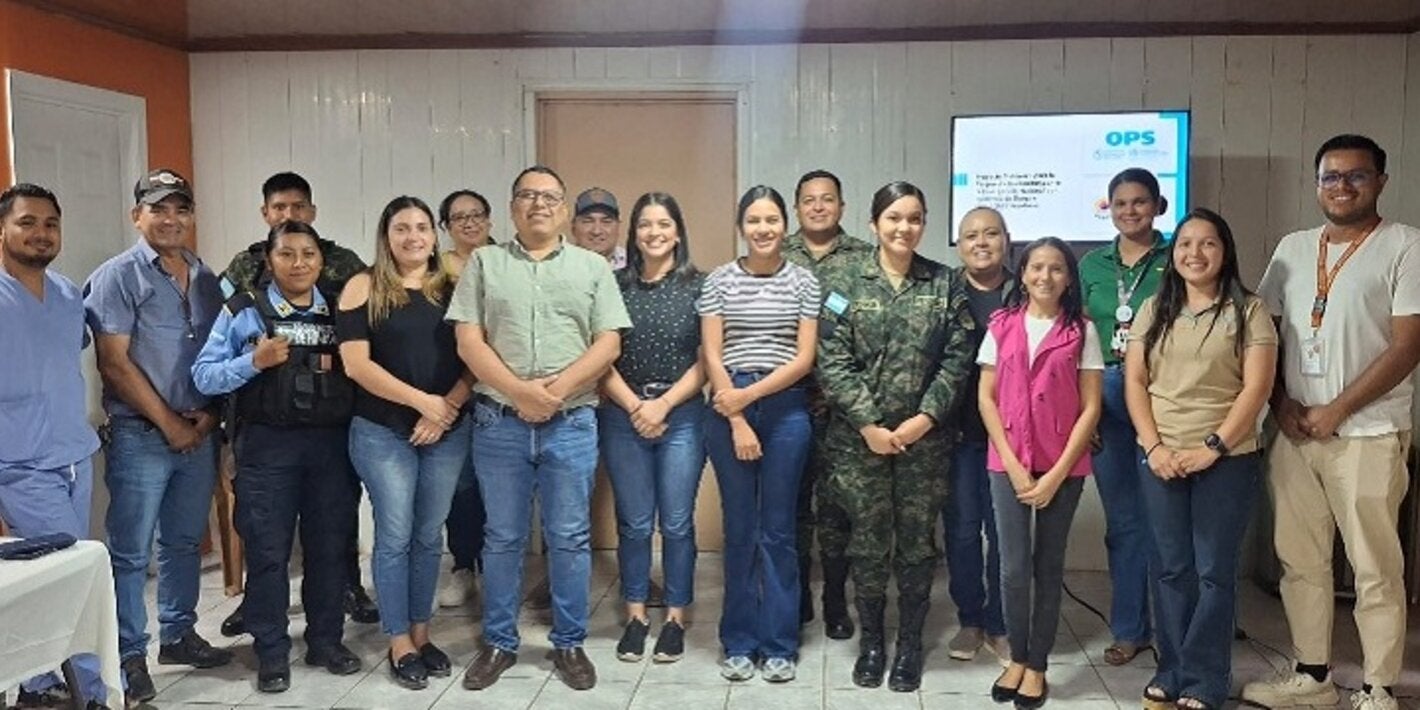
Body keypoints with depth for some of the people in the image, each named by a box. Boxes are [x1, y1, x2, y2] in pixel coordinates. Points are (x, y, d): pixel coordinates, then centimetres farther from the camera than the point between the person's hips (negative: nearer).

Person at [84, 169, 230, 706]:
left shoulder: (206, 280, 10)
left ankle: (178, 635, 30)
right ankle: (128, 657, 13)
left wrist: (209, 415, -1)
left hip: (198, 434, 6)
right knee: (131, 552, 2)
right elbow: (114, 363, -12)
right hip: (141, 435, -5)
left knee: (184, 541, 16)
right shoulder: (117, 277, -6)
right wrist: (169, 423, -12)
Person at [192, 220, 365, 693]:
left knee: (328, 546, 9)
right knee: (267, 550, 3)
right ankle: (271, 652, 16)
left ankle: (326, 641, 24)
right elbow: (203, 376, -3)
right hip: (267, 445, -2)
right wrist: (255, 361, -16)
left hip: (330, 442, 2)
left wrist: (337, 367, -8)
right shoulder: (243, 312, 1)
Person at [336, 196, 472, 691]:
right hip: (382, 433, -3)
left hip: (448, 431, 3)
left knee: (430, 536, 10)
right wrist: (421, 400, -15)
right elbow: (356, 364, -10)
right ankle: (400, 644, 14)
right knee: (395, 536, 1)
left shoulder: (453, 288, 8)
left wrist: (447, 407, -11)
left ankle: (421, 635, 24)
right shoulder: (364, 288, -1)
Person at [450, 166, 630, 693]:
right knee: (502, 537, 10)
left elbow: (608, 343, -1)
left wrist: (559, 387, -14)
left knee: (570, 537, 7)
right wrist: (518, 391, -15)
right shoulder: (484, 263, 6)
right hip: (499, 422, 0)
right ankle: (499, 642, 24)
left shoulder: (592, 267, 7)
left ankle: (569, 643, 21)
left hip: (571, 424, 0)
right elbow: (468, 340, -2)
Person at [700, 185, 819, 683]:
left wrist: (750, 394, -11)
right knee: (739, 529, 8)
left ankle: (779, 644, 17)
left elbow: (805, 359, -2)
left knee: (778, 531, 6)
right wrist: (737, 420, -8)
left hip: (785, 409, 0)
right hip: (728, 409, 0)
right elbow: (711, 356, -1)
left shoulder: (803, 282, 3)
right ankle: (738, 642, 19)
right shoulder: (719, 281, 3)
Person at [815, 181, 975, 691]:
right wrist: (869, 424, -11)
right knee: (868, 540, 7)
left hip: (924, 436, 1)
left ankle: (910, 644, 23)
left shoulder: (946, 284, 4)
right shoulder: (845, 282, 0)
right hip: (859, 436, -1)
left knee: (917, 541, 7)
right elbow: (832, 363, -5)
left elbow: (958, 360, -1)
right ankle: (870, 641, 24)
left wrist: (924, 419, -11)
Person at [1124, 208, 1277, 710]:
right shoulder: (1154, 310, 9)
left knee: (1214, 572, 2)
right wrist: (1153, 447, -8)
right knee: (1173, 570, 9)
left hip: (1227, 459, -3)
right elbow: (1134, 382, 4)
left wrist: (1213, 447, -15)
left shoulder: (1248, 310, -1)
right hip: (1160, 458, 3)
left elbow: (1256, 388, -8)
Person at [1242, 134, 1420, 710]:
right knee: (1300, 561, 10)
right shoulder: (1293, 248, 11)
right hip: (1294, 432, 5)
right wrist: (1280, 403, 0)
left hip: (1368, 434, -5)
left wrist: (1335, 411, -13)